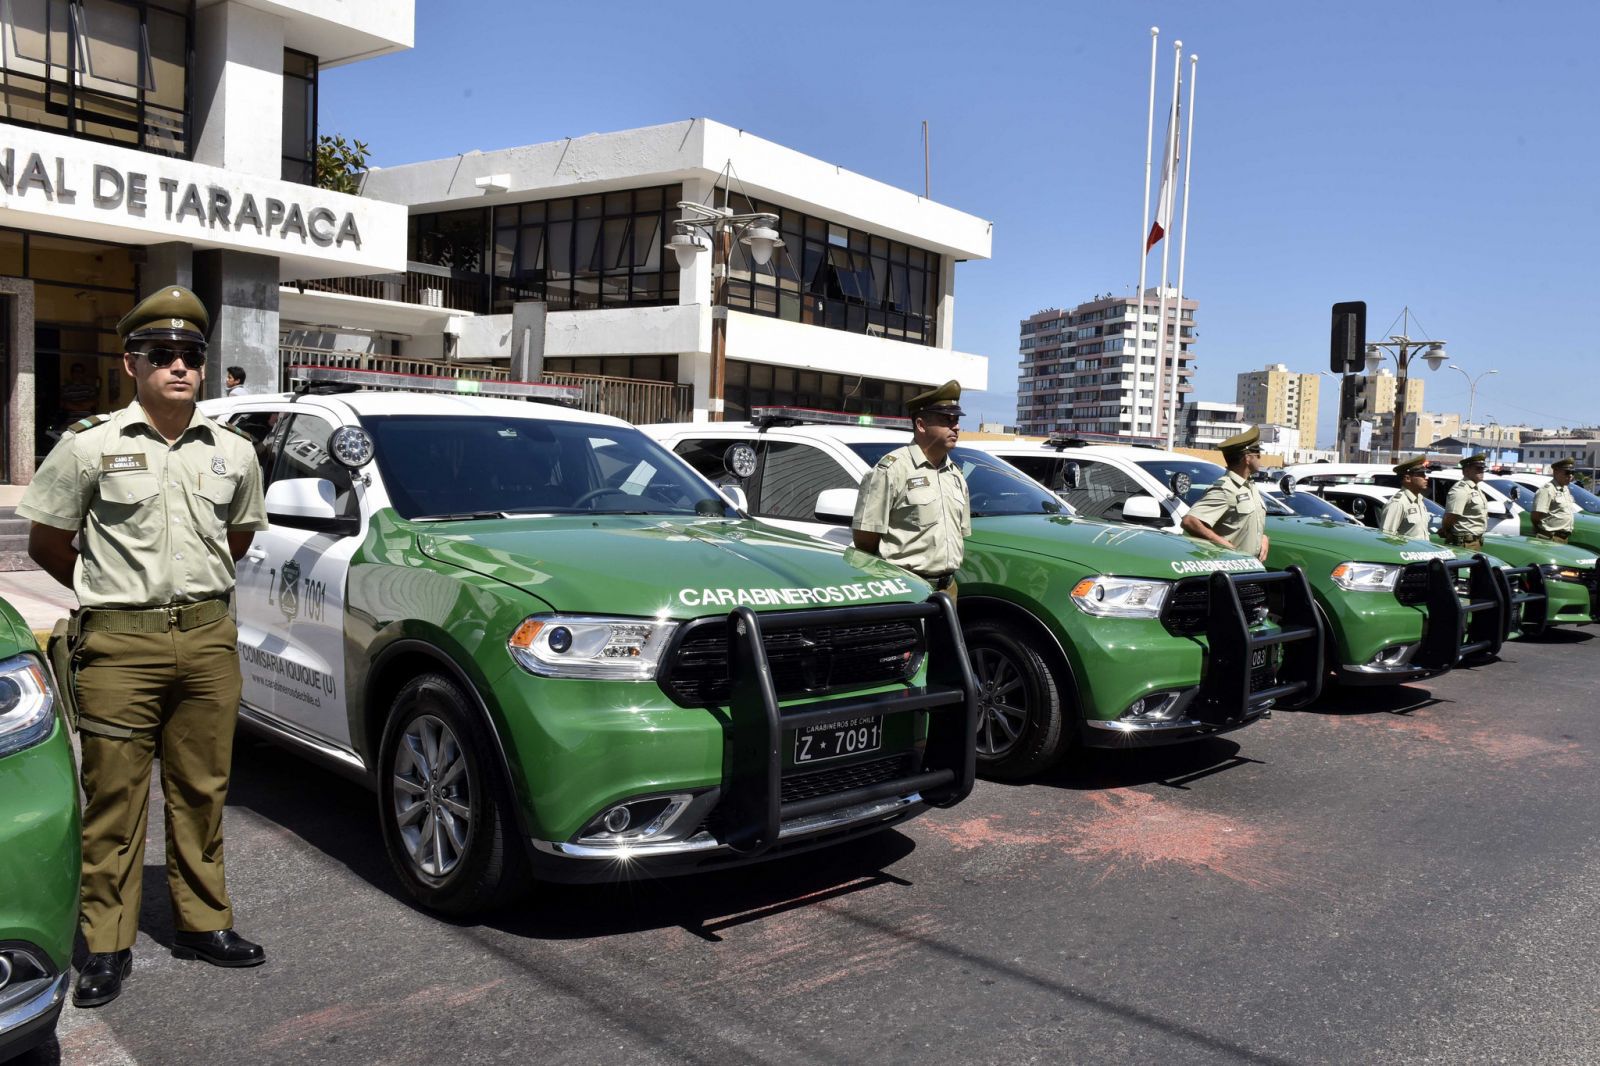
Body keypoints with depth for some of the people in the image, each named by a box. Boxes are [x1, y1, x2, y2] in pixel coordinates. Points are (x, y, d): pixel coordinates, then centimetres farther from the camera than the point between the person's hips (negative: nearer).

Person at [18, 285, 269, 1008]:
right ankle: (106, 946, 13)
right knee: (114, 798, 2)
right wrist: (111, 591, 12)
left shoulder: (233, 453, 8)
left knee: (201, 791, 10)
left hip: (209, 637, 3)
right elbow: (45, 543, 7)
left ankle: (203, 923, 22)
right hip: (120, 643, -3)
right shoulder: (89, 446, -1)